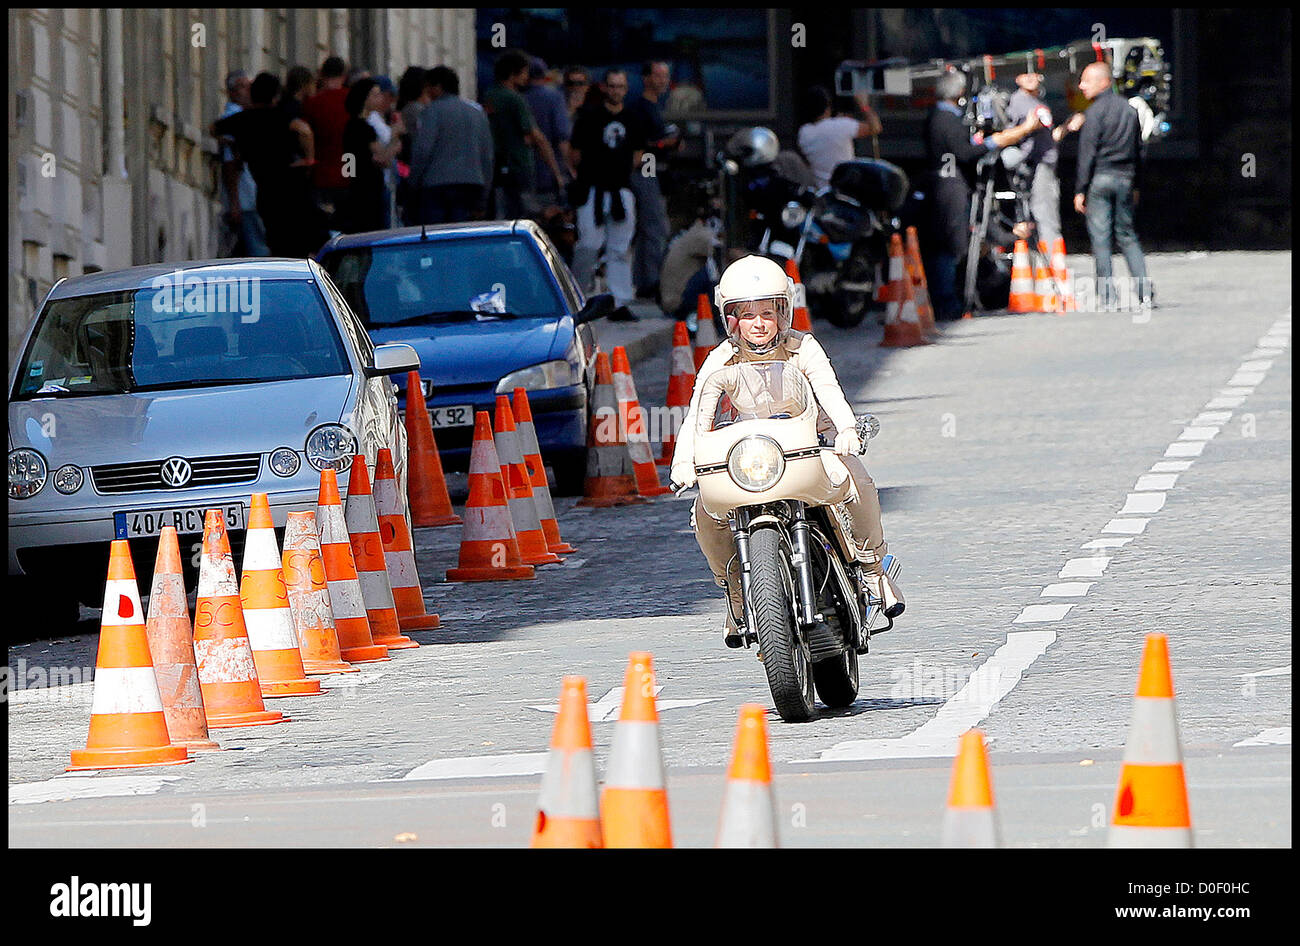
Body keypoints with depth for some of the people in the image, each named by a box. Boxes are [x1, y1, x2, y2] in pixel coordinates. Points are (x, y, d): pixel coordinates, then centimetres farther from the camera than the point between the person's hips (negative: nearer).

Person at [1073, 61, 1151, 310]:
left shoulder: (1096, 111, -9)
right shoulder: (1129, 110, 12)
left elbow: (1087, 153, -11)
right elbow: (1137, 150, 16)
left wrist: (1080, 190, -9)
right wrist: (1135, 185, 22)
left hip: (1100, 178, -6)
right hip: (1125, 178, 6)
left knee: (1100, 237, -2)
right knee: (1127, 236, 12)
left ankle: (1107, 296, -5)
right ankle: (1145, 292, 3)